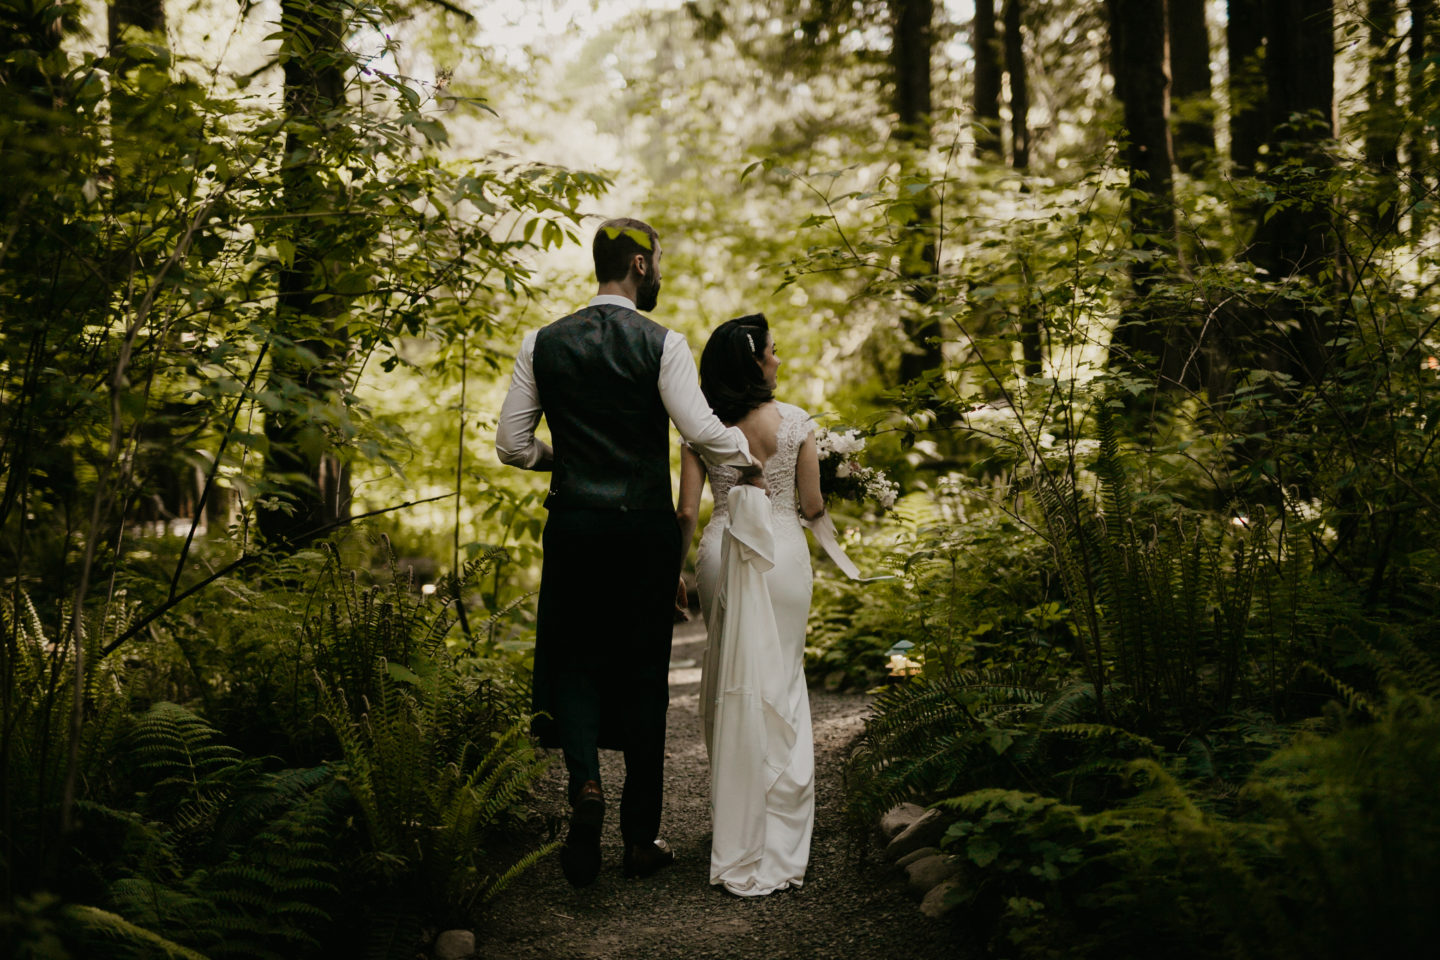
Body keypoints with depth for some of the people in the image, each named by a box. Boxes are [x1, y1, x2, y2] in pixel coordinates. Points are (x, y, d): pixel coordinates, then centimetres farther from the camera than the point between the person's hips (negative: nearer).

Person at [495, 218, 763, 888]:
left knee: (573, 662, 15)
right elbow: (701, 430, -17)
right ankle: (641, 837, 15)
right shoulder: (662, 345, -7)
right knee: (644, 674, 9)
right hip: (646, 528, -1)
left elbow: (511, 443, 4)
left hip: (572, 525, 2)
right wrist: (747, 457, 2)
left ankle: (585, 780, -13)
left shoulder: (543, 344, 3)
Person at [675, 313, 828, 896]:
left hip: (721, 553, 2)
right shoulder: (794, 421, -6)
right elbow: (812, 507, -2)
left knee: (727, 682, 15)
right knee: (780, 683, 4)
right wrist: (818, 505, 21)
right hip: (782, 552, -2)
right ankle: (776, 831, 6)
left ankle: (732, 816, 23)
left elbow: (687, 512, -2)